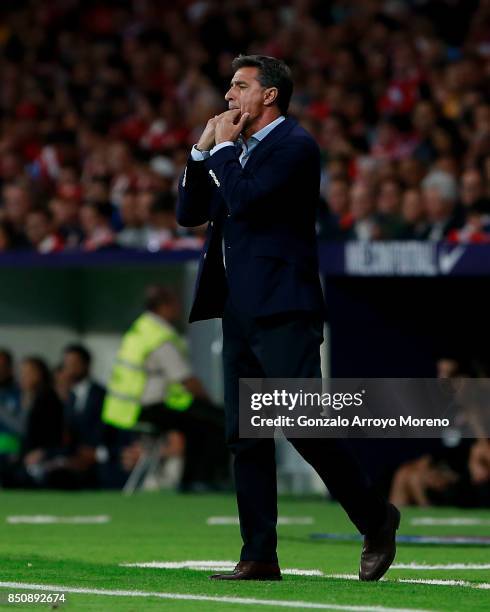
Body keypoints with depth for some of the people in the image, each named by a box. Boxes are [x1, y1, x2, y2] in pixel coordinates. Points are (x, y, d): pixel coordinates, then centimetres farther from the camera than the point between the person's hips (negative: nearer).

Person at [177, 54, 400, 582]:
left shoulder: (294, 145, -8)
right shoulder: (239, 150, 19)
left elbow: (245, 200, -20)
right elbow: (188, 213, 17)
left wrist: (223, 147, -6)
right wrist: (203, 150, 7)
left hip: (281, 310, -9)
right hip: (240, 312, 9)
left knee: (305, 428, -12)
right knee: (245, 438, 5)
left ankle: (376, 520, 3)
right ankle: (259, 557, 7)